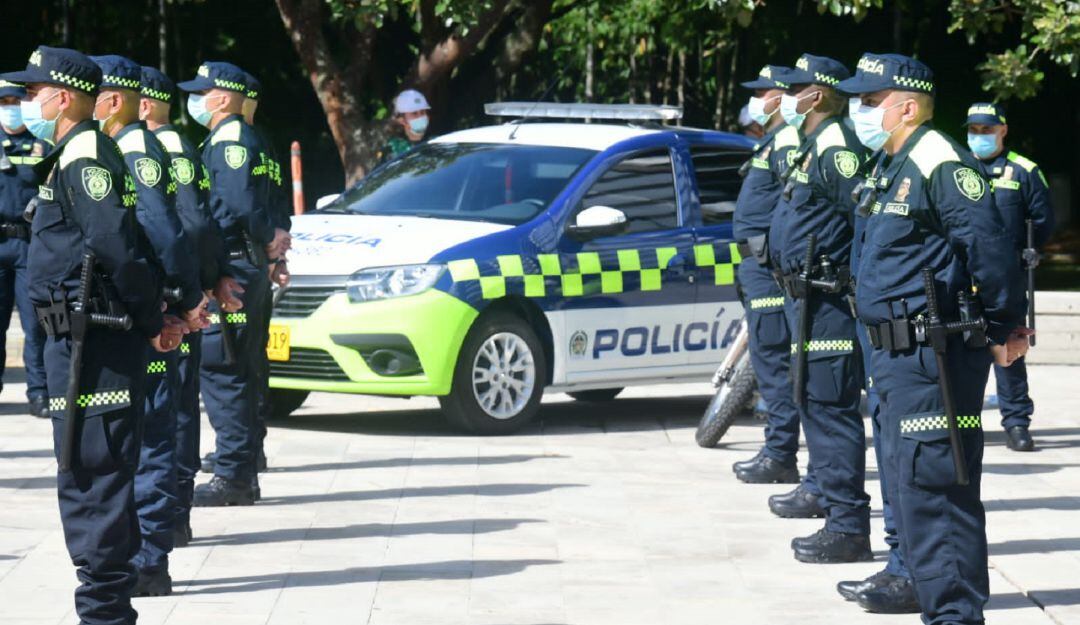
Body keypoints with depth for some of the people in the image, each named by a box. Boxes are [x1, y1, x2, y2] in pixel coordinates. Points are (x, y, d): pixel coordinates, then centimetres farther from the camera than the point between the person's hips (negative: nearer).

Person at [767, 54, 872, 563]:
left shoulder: (836, 148, -15)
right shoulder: (811, 147, 18)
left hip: (827, 300, -11)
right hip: (805, 295, 11)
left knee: (829, 407, -10)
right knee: (815, 403, 15)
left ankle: (847, 527, -9)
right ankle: (828, 497, 23)